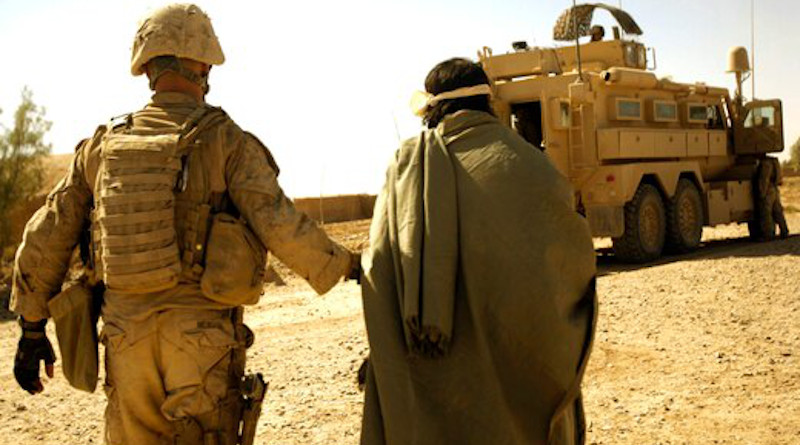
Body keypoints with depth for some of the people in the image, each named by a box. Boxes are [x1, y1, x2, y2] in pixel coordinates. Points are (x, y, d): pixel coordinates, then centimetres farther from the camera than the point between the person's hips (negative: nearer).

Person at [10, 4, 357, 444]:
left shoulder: (103, 144, 7)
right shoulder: (227, 141, -7)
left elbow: (45, 237, 11)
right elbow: (282, 227, -16)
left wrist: (32, 328, 21)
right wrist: (343, 264, 1)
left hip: (126, 338, 4)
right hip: (201, 338, -4)